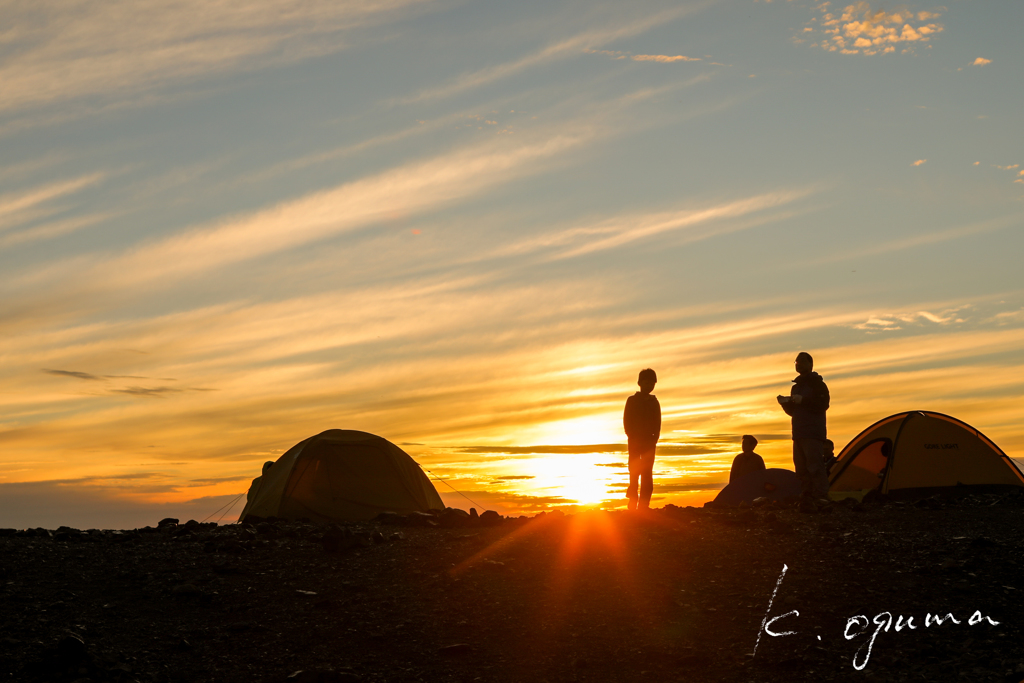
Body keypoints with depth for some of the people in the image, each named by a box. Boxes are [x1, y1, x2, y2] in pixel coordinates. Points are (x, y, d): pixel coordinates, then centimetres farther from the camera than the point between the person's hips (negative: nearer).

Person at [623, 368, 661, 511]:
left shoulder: (654, 401, 11)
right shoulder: (632, 400, 1)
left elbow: (657, 422, 10)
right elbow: (627, 421, -2)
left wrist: (655, 438, -3)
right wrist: (632, 436, -10)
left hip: (649, 441, 3)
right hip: (635, 441, -3)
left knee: (647, 475, -2)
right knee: (634, 472, -6)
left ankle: (643, 507, -1)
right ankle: (633, 505, -4)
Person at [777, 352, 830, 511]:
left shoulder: (816, 383, -1)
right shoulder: (796, 387, 22)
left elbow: (823, 404, -13)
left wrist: (803, 400, -17)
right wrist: (785, 403, 5)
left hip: (813, 433, -8)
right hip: (799, 434, 8)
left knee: (815, 466, -16)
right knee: (801, 469, 4)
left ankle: (820, 498, -20)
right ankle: (806, 501, 5)